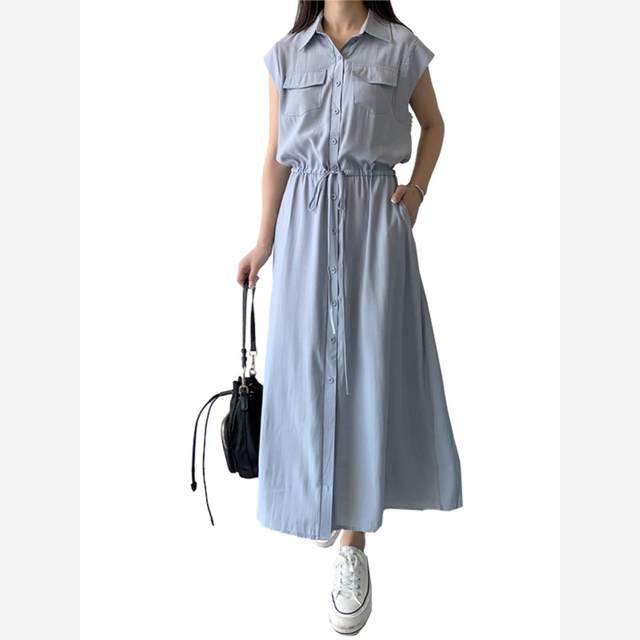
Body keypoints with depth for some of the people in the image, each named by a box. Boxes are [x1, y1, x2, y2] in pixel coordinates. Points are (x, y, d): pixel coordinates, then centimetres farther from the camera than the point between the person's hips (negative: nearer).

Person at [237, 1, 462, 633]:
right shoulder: (287, 53, 10)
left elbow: (433, 123, 18)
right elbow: (275, 155, 9)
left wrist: (416, 191, 4)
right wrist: (264, 239, 6)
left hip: (374, 214, -2)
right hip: (305, 214, 2)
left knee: (368, 361, -4)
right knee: (308, 360, 3)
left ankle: (353, 544, 2)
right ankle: (326, 501, 27)